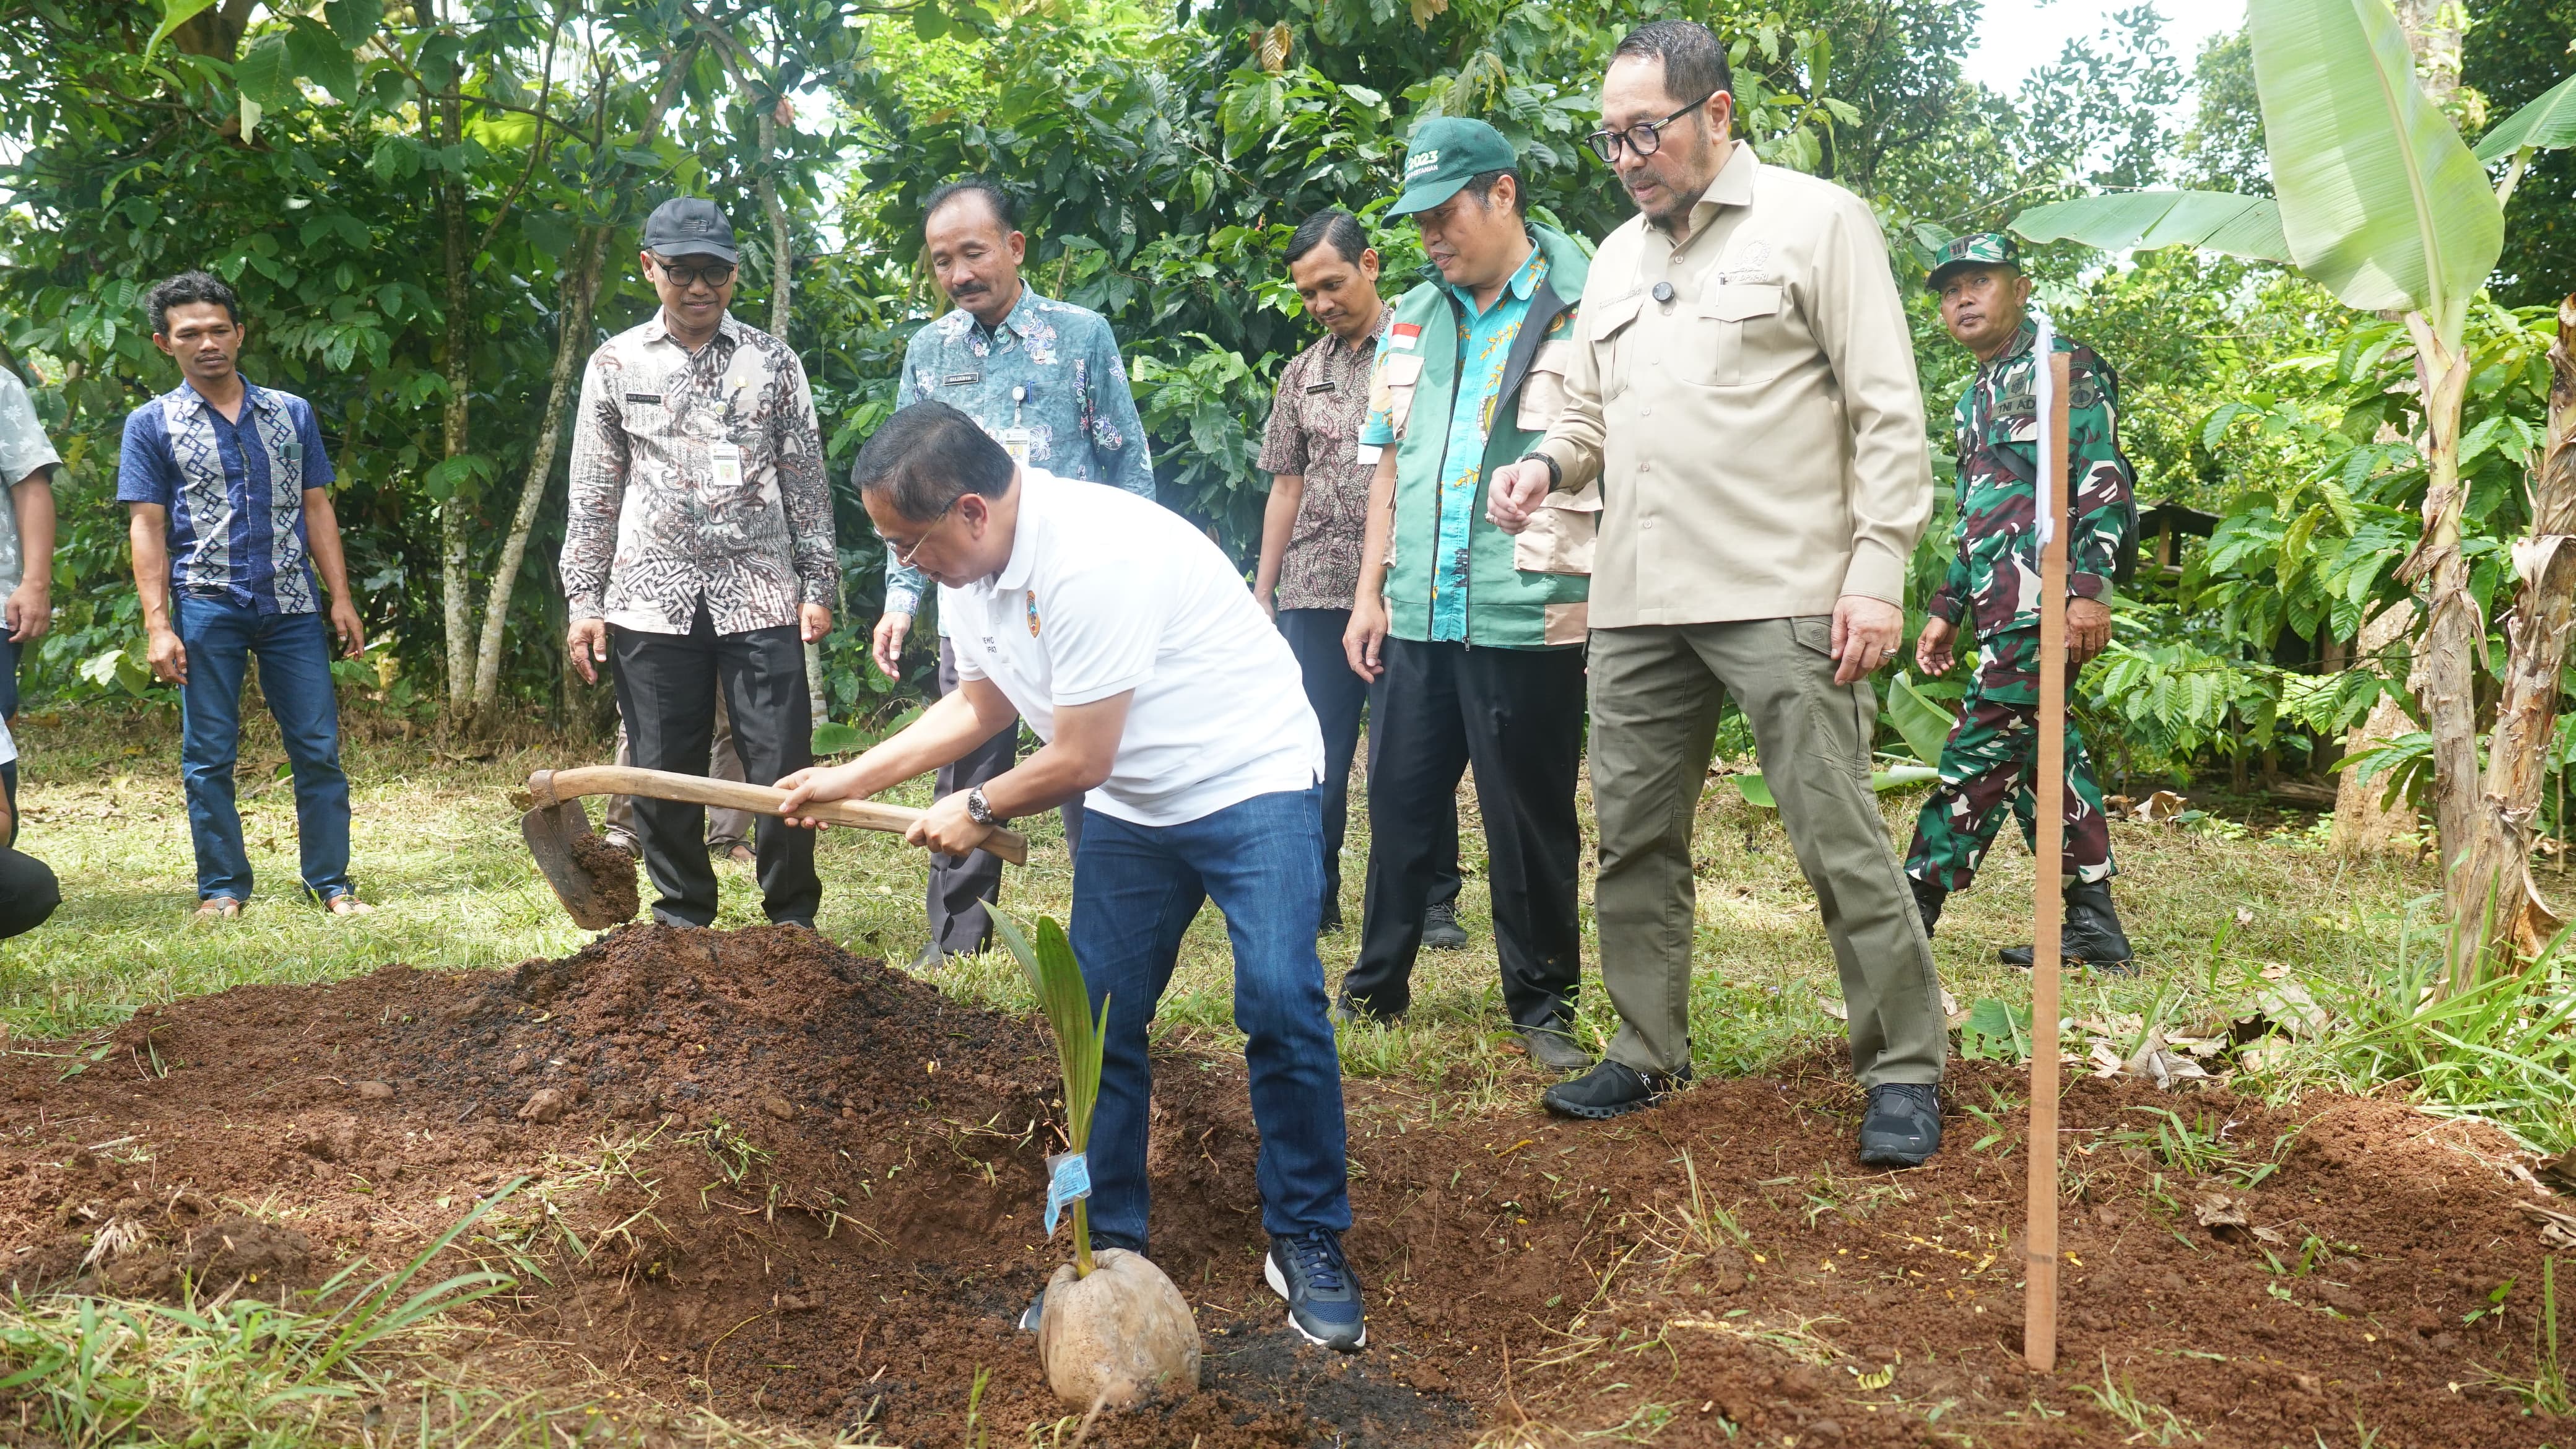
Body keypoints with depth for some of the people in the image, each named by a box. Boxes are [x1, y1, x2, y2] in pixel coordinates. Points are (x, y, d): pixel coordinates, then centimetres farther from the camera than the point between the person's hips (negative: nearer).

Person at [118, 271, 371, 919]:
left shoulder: (292, 414, 11)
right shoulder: (151, 424, 4)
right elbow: (146, 528, 1)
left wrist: (341, 598, 5)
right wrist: (158, 625, -8)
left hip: (291, 604, 2)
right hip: (206, 607, -2)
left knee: (319, 748, 0)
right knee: (209, 757, 4)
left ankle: (331, 882, 8)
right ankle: (222, 886, 14)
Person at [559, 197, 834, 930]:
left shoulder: (773, 361, 6)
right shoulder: (615, 365, 7)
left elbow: (806, 483, 8)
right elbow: (593, 494, 9)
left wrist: (818, 585, 2)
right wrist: (583, 601, 5)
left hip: (761, 595, -1)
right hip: (653, 596, 1)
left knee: (783, 763, -3)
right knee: (664, 772, 5)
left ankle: (793, 919, 12)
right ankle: (682, 922, 20)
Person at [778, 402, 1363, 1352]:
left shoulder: (1092, 560, -31)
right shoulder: (967, 569, -2)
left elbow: (1077, 762, -25)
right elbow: (982, 704, 15)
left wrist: (977, 811, -6)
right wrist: (851, 779, 10)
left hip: (1249, 780, -8)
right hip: (1131, 806, 8)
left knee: (1280, 1005, -18)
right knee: (1098, 1022, 3)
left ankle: (1308, 1244, -1)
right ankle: (1109, 1248, 16)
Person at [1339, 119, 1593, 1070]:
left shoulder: (1584, 311, -4)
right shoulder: (1415, 320, 15)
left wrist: (1595, 593, -13)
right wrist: (1370, 592, 12)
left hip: (1526, 622, -5)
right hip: (1417, 619, 5)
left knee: (1530, 822, 4)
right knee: (1398, 806, 12)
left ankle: (1542, 1007, 19)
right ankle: (1375, 988, 26)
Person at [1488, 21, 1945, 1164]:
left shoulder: (1816, 221, 0)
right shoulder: (1615, 261, 19)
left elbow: (1888, 416, -5)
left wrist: (1877, 573, -13)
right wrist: (1550, 465, 3)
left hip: (1781, 596, -6)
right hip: (1636, 602, 7)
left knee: (1840, 839, -5)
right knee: (1633, 837, 10)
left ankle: (1905, 1071, 8)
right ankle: (1647, 1054, 24)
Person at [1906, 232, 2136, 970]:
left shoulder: (2064, 367, -2)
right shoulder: (1976, 399, 24)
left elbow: (2103, 481, -12)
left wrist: (2090, 588, -21)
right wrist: (1946, 611, 24)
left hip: (2045, 597, -9)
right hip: (2002, 604, 9)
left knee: (1984, 748, -10)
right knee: (2046, 749, 8)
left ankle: (1912, 914, -9)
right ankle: (2093, 925, 12)